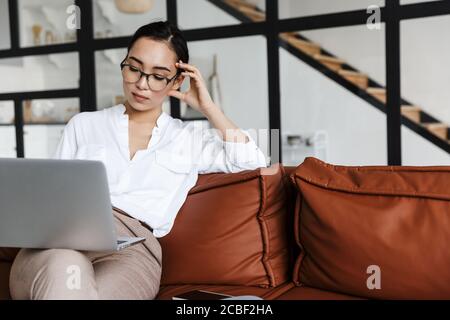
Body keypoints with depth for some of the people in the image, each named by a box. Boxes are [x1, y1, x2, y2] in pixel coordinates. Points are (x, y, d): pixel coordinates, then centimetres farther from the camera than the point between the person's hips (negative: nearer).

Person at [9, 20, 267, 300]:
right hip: (61, 240, 1)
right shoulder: (83, 125, 22)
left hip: (133, 247, -1)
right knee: (64, 267, -39)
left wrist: (207, 106, 10)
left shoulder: (190, 137, 19)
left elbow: (252, 161, 6)